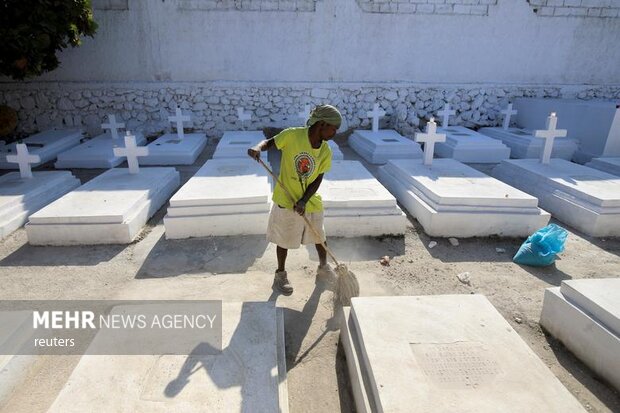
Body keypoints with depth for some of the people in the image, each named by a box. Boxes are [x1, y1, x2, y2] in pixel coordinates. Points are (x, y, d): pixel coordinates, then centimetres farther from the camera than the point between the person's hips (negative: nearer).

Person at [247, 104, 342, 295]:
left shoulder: (325, 151, -8)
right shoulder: (292, 135, -19)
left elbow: (318, 179, -8)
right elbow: (270, 142, -9)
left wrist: (304, 201, -20)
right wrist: (258, 148, -33)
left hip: (310, 201, 4)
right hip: (286, 200, -4)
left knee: (319, 236, 17)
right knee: (284, 239, 10)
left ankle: (324, 268, 43)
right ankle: (280, 274, 32)